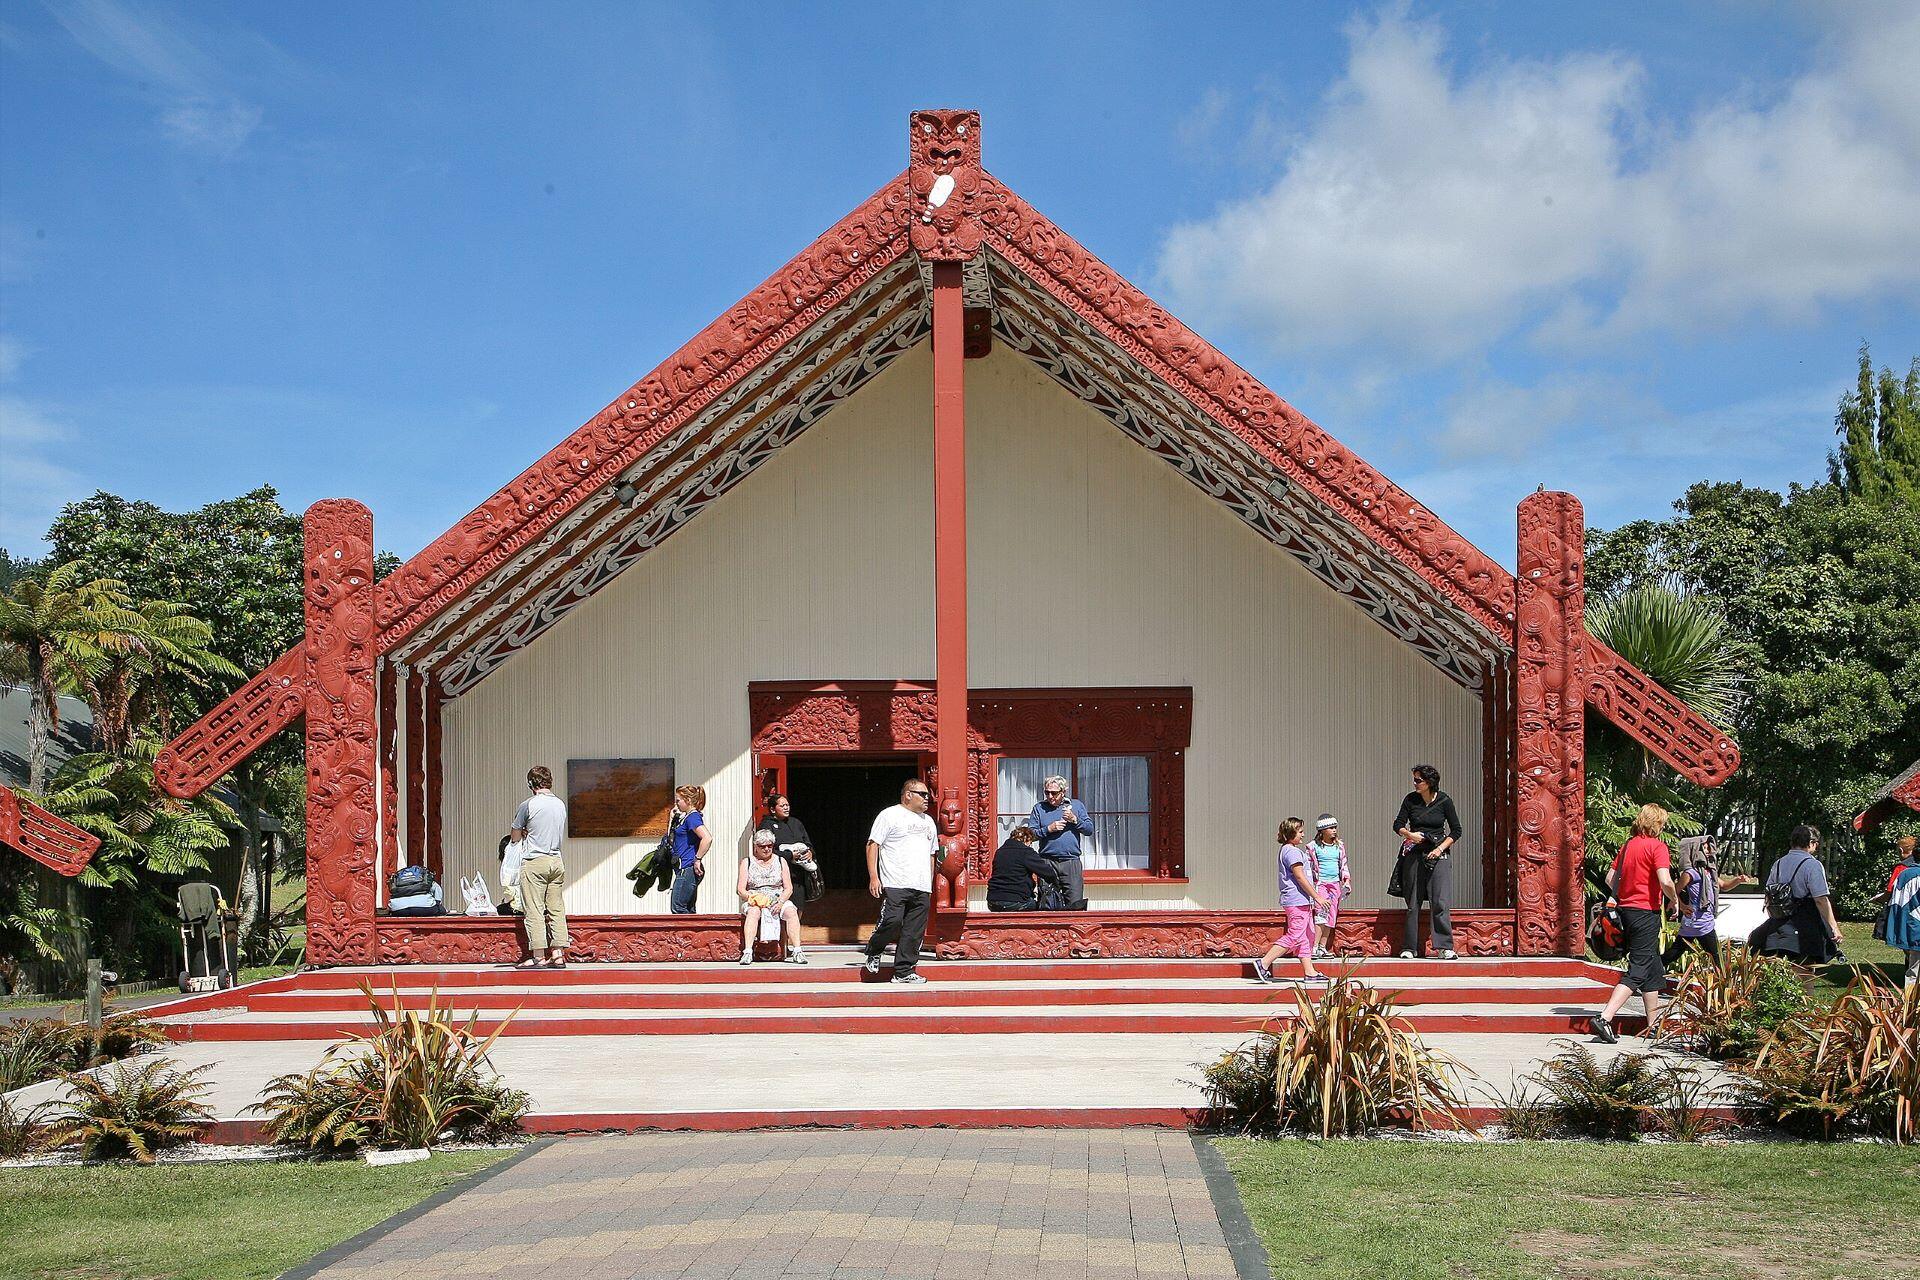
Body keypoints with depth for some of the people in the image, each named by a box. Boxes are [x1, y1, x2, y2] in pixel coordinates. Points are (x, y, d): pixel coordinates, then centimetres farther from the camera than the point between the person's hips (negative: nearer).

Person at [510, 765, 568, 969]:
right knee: (556, 909, 7)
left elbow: (515, 836, 1)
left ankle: (537, 956, -5)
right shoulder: (560, 805, 8)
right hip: (556, 860, 6)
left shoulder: (528, 805, -8)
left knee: (534, 910, -3)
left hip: (534, 862, -6)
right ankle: (558, 954, 5)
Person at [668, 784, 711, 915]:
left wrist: (698, 859, -23)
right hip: (685, 869, 11)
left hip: (688, 869, -11)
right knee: (688, 910, 11)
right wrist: (675, 818, 18)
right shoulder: (687, 817, 17)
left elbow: (707, 838, -29)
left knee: (677, 908, -10)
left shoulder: (693, 817, -14)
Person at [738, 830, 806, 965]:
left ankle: (797, 951, -37)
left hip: (778, 901, 1)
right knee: (753, 912, -36)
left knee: (791, 912, -30)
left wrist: (780, 902, -13)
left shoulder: (781, 861, 13)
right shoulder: (747, 862, 9)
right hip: (754, 902, -1)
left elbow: (788, 888, 6)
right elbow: (740, 889, 0)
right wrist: (753, 898, -20)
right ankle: (747, 952, -45)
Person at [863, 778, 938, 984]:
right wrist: (873, 877, -11)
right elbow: (873, 845, -3)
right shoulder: (890, 815, 2)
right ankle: (873, 952, 11)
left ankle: (904, 972, 7)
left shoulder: (928, 821, 23)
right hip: (895, 884, -6)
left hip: (922, 889, 6)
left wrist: (930, 885, 22)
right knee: (892, 921, -16)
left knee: (914, 932, 2)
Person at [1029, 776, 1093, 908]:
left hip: (1072, 862, 0)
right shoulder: (1039, 808, 10)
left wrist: (1075, 820, -7)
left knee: (1076, 904, -8)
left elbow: (1090, 830, 7)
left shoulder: (1076, 805, 13)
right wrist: (1048, 829, -9)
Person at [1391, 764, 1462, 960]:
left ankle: (1444, 947, -9)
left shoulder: (1444, 801, -3)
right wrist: (1409, 834, -15)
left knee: (1440, 901, -10)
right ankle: (1409, 947, 8)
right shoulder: (1411, 799, 2)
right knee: (1413, 902, 3)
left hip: (1438, 854, -2)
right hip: (1414, 853, 2)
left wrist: (1440, 848, -10)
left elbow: (1456, 830, 2)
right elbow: (1398, 824, 6)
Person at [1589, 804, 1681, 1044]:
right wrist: (1675, 900, -3)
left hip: (1626, 909, 8)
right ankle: (1604, 1019, -20)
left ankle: (1654, 1024, 25)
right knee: (1637, 972, -8)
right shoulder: (1658, 846, -10)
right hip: (1646, 913, -8)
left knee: (1653, 969, 19)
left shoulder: (1628, 845, 11)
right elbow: (1665, 882, -21)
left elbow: (1610, 878, 12)